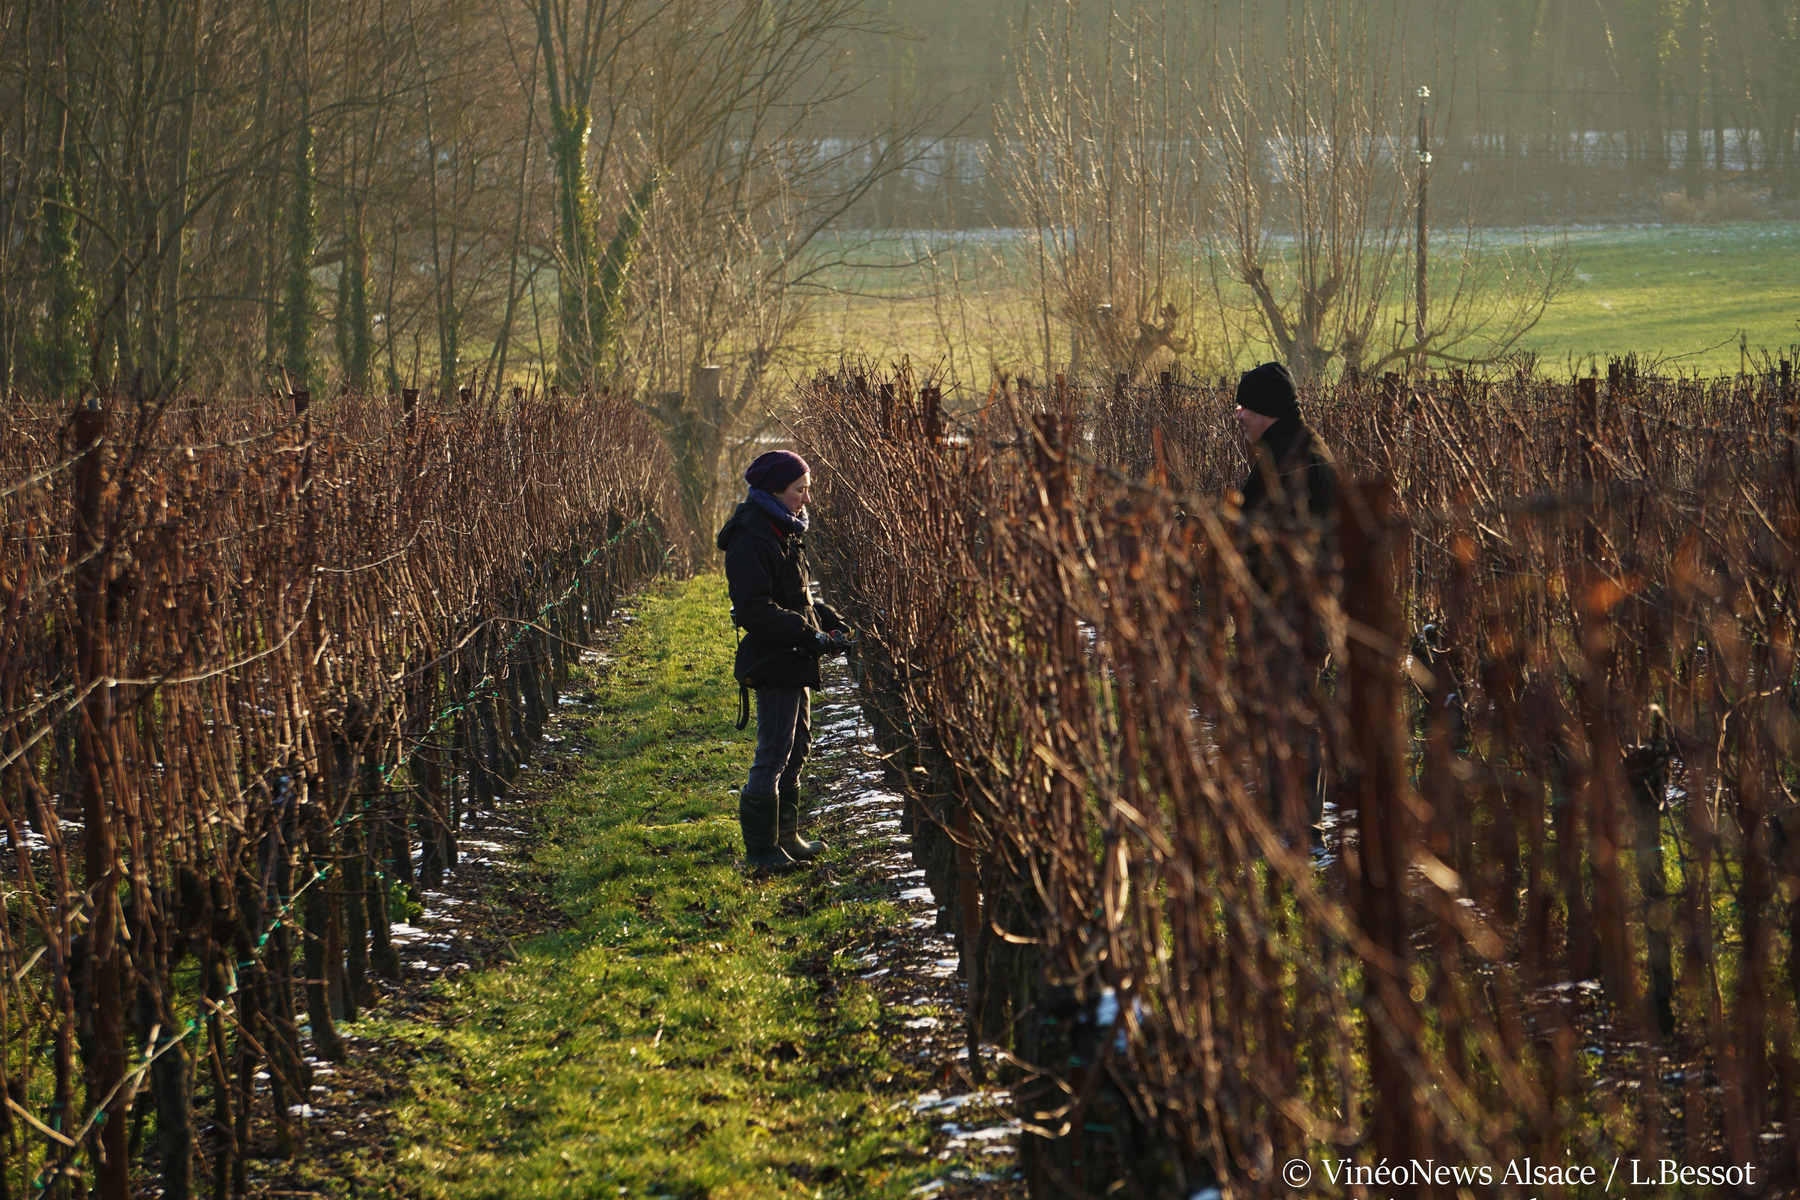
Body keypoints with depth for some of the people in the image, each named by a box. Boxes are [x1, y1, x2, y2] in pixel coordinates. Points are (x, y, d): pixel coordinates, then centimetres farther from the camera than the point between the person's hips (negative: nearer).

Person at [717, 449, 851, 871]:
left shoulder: (785, 533, 13)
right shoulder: (753, 539, -19)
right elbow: (756, 610, -24)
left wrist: (829, 621, 7)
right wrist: (809, 635, -25)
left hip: (794, 662, 10)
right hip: (773, 662, -10)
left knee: (797, 746, 17)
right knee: (774, 752, -6)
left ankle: (786, 835, 28)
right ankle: (761, 847, 2)